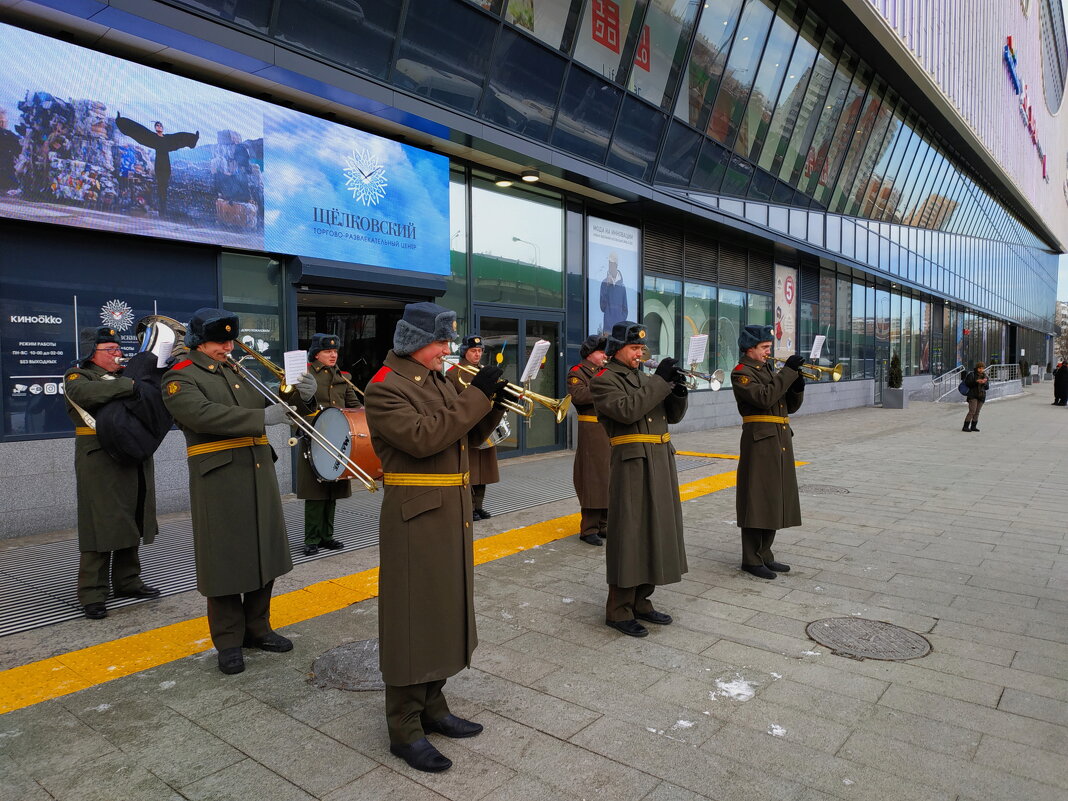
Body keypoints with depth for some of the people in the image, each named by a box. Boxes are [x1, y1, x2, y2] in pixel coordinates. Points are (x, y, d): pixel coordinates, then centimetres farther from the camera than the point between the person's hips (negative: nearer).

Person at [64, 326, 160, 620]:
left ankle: (127, 581, 24)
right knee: (101, 526, -5)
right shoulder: (77, 376, -1)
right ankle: (92, 594, 2)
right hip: (101, 461, -6)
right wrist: (133, 385, -27)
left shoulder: (126, 375, 20)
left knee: (130, 524, 12)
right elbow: (88, 393, -24)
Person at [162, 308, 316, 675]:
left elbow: (266, 405, 14)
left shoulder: (237, 372, 17)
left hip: (259, 475, 7)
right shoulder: (180, 377, -4)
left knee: (264, 555, 12)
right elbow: (204, 414, -22)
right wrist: (262, 417, -29)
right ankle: (228, 641, 16)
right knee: (226, 561, 1)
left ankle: (257, 628, 27)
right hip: (219, 479, -6)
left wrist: (297, 396, -7)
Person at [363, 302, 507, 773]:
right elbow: (423, 437, -27)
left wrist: (492, 405, -3)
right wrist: (475, 394, -23)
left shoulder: (438, 382, 13)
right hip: (415, 517, -9)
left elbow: (468, 435, 15)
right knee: (412, 618, 0)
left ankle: (432, 707, 30)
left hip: (451, 514, 9)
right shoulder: (384, 389, -13)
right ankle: (405, 730, 14)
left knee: (445, 611, 15)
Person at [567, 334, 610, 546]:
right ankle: (589, 529, 3)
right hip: (592, 433, -7)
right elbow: (577, 396, -20)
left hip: (613, 432, 7)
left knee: (610, 478, 11)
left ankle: (604, 525, 21)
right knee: (593, 479, -5)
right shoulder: (577, 373, -3)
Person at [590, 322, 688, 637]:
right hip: (633, 465, -8)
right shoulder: (603, 380, -5)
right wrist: (660, 381, -17)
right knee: (630, 535, -4)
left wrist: (678, 390, -5)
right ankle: (619, 611, 6)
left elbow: (673, 415, 15)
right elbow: (627, 410, -22)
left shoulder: (645, 378, 18)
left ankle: (641, 601, 23)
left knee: (655, 531, 11)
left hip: (661, 463, 8)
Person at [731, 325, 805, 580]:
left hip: (781, 443, 8)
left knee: (774, 501, 12)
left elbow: (791, 406, 16)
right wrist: (788, 372, -18)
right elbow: (764, 398, -23)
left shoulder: (770, 371, 19)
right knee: (757, 501, -4)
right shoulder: (741, 373, -6)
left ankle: (765, 555, 22)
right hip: (760, 442, -8)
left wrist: (798, 384, -3)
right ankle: (751, 559, 5)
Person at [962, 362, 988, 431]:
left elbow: (986, 387, 14)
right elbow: (967, 383, -14)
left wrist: (984, 383, -7)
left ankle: (973, 426, 12)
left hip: (981, 396, 6)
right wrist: (976, 381, -24)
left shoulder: (984, 375, 13)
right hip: (973, 395, -6)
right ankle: (965, 426, -12)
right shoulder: (972, 374, -3)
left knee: (977, 412, 5)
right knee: (972, 411, -14)